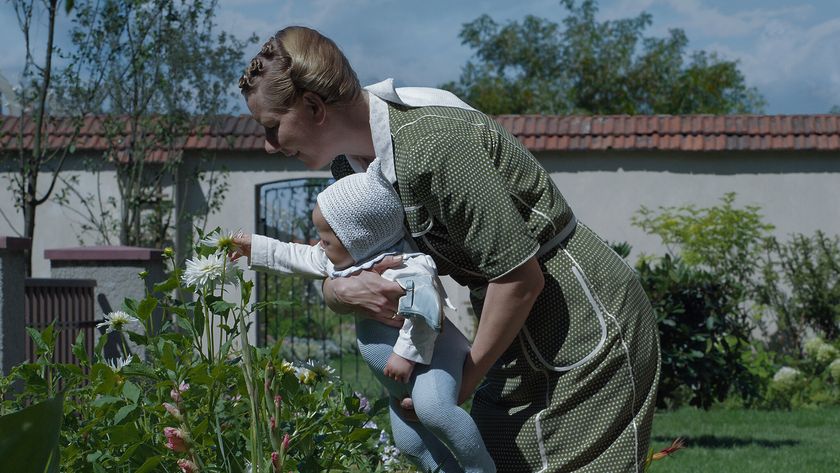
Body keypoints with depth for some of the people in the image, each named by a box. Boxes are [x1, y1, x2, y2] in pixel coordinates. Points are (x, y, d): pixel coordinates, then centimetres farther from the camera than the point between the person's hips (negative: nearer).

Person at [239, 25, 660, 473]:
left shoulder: (430, 146, -27)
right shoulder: (351, 160, 1)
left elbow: (522, 278, -25)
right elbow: (333, 275, 10)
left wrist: (463, 381, -13)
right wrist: (344, 291, -16)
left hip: (587, 335, -9)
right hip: (519, 342, 9)